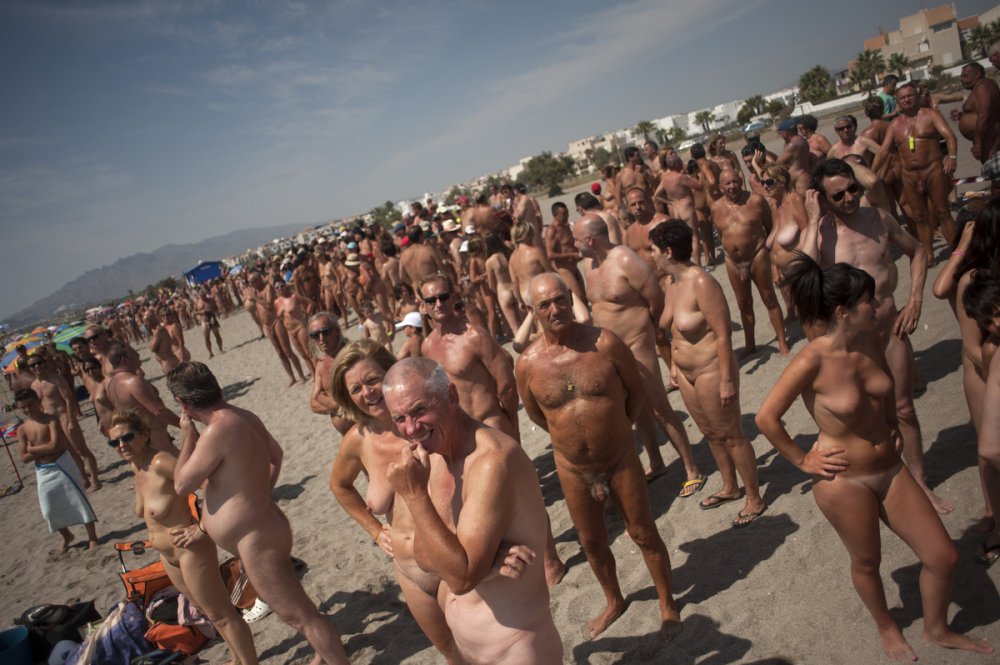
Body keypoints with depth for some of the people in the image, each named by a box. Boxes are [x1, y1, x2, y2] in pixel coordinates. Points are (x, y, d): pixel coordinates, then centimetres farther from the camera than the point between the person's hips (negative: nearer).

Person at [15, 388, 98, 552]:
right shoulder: (22, 429, 0)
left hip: (62, 465, -5)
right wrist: (44, 450, -17)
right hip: (42, 472, 5)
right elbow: (24, 458, -6)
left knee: (78, 501, 2)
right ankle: (67, 536, 36)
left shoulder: (51, 420, -12)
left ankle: (92, 537, 14)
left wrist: (33, 449, -13)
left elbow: (55, 445, -23)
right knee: (50, 510, 11)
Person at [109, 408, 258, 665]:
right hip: (169, 555, 10)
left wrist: (202, 528, -31)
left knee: (221, 614, 5)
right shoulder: (136, 465, -1)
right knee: (207, 609, 25)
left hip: (191, 551, -10)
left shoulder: (160, 463, -28)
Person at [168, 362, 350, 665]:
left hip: (256, 542, -10)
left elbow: (182, 485, -16)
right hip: (260, 531, 10)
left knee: (299, 616, 2)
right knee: (296, 608, 26)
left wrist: (189, 435, -7)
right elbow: (276, 454, 19)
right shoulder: (242, 417, 2)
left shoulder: (219, 428, -27)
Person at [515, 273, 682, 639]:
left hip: (621, 460, -1)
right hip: (573, 469, 2)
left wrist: (616, 428, 7)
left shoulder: (605, 342, -17)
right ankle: (614, 602, 47)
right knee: (592, 542, 20)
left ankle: (667, 604, 39)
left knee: (644, 534, 15)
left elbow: (636, 390, -1)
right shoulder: (528, 364, -14)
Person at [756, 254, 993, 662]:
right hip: (843, 482, -6)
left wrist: (891, 427, 9)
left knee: (943, 556, 13)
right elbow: (766, 418, -22)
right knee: (867, 562, 17)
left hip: (891, 471, 6)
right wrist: (803, 461, -13)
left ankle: (936, 629, 41)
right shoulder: (812, 362, -26)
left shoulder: (870, 343, -5)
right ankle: (887, 629, 47)